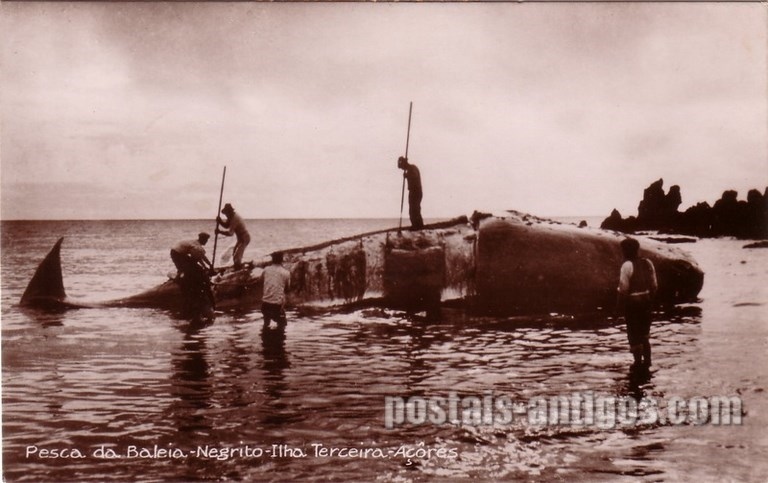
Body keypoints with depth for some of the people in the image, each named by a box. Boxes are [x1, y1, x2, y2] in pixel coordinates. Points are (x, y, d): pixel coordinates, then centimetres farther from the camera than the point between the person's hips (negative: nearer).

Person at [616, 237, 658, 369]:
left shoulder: (627, 265, -17)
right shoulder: (647, 263, 3)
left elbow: (623, 288, -18)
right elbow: (654, 285, 7)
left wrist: (620, 303, -6)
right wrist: (651, 299, 17)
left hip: (632, 301, -6)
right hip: (646, 299, 6)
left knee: (634, 333, 5)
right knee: (644, 332, 19)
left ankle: (638, 361, 7)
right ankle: (647, 359, 22)